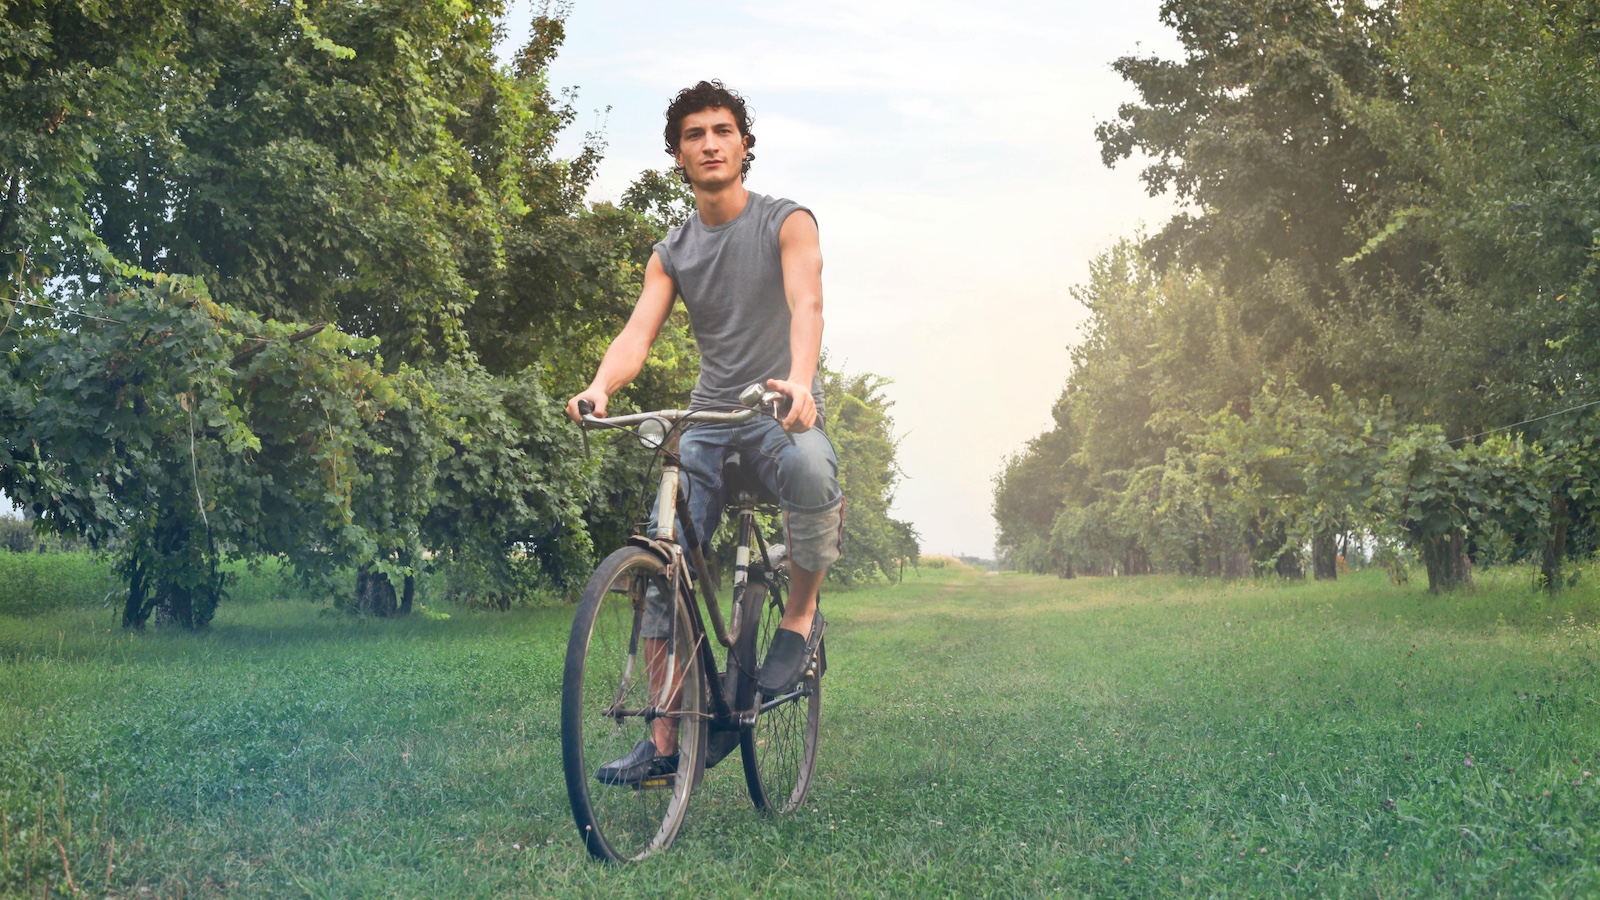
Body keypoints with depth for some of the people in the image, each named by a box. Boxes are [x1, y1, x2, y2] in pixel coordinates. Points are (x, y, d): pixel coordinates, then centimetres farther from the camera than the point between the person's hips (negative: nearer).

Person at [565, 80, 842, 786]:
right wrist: (599, 387, -28)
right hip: (708, 417, 4)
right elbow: (637, 335, -4)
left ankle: (802, 614, -14)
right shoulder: (671, 254, 11)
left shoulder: (786, 222, -1)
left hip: (782, 411, -4)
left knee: (811, 468, -39)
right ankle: (665, 740, -3)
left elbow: (806, 304, -19)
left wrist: (799, 378, -41)